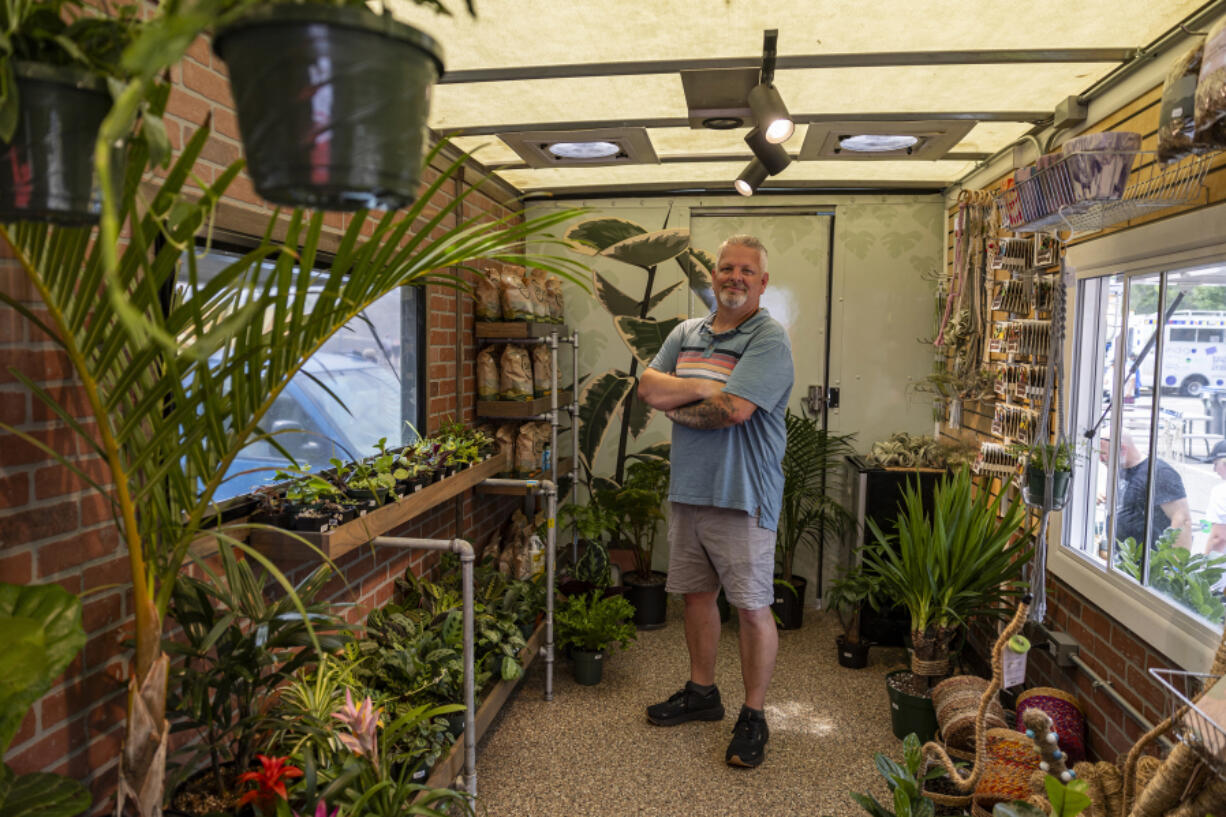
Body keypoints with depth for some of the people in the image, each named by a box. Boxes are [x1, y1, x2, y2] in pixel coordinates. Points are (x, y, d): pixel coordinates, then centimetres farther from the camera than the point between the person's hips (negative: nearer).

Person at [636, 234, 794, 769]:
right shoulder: (686, 334, 11)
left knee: (752, 606, 2)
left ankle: (753, 716, 19)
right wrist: (707, 388, -14)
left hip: (742, 496, -6)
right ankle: (702, 693, 36)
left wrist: (675, 404, -8)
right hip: (688, 489, 7)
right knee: (696, 593, 17)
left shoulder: (769, 339, -10)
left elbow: (733, 410, -23)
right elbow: (648, 388, -1)